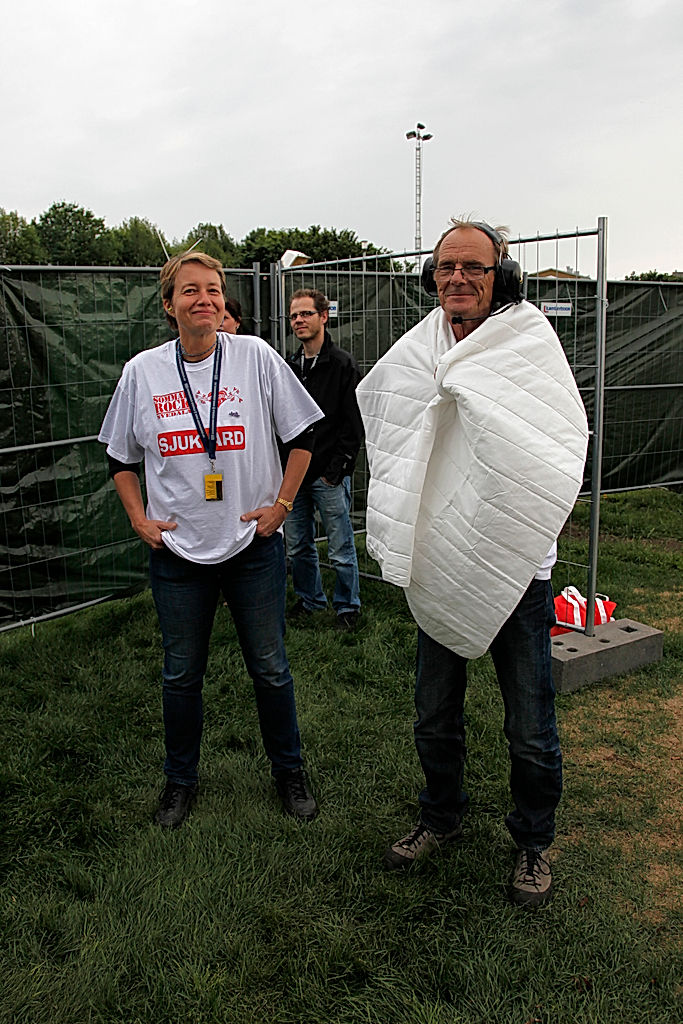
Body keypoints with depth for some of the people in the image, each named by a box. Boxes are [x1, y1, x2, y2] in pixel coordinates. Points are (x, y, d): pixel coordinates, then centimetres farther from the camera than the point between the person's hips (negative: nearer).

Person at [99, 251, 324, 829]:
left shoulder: (254, 356, -6)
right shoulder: (143, 371, 0)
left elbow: (303, 434, 2)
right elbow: (121, 456, 12)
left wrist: (281, 504, -3)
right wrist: (139, 519, 3)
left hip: (254, 543, -1)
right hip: (176, 546, 2)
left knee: (270, 669, 10)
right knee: (181, 674, 14)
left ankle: (289, 770, 33)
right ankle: (181, 779, 36)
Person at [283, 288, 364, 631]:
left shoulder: (342, 364, -5)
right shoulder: (288, 367, 12)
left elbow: (353, 424, -8)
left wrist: (337, 468, -13)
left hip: (329, 476, -5)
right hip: (292, 474, 6)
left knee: (341, 549, 3)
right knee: (298, 547, 14)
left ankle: (348, 606, 20)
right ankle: (309, 599, 32)